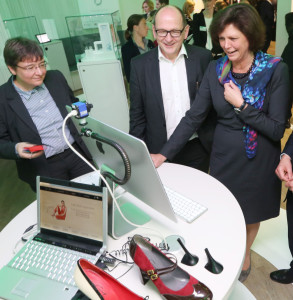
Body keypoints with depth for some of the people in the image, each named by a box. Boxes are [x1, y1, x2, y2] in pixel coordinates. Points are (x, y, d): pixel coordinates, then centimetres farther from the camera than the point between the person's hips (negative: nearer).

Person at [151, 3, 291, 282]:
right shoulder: (215, 69, -6)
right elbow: (193, 116, -9)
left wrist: (240, 105, -22)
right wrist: (163, 154, -15)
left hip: (259, 161, -1)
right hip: (223, 157, 2)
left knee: (250, 214, 19)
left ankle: (244, 255, 49)